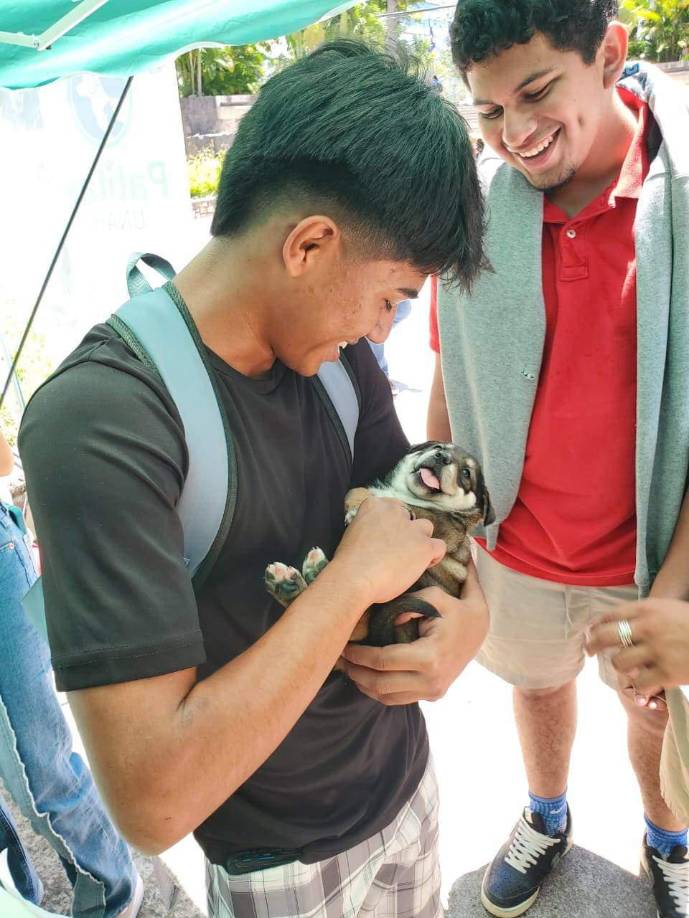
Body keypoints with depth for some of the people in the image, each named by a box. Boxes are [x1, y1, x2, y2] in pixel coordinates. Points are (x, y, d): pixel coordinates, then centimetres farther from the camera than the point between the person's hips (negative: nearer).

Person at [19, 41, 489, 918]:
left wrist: (469, 613, -21)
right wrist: (355, 575, -29)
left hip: (408, 773, 6)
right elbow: (153, 796, -34)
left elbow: (417, 509, 1)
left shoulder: (334, 350, -11)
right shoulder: (98, 421, -32)